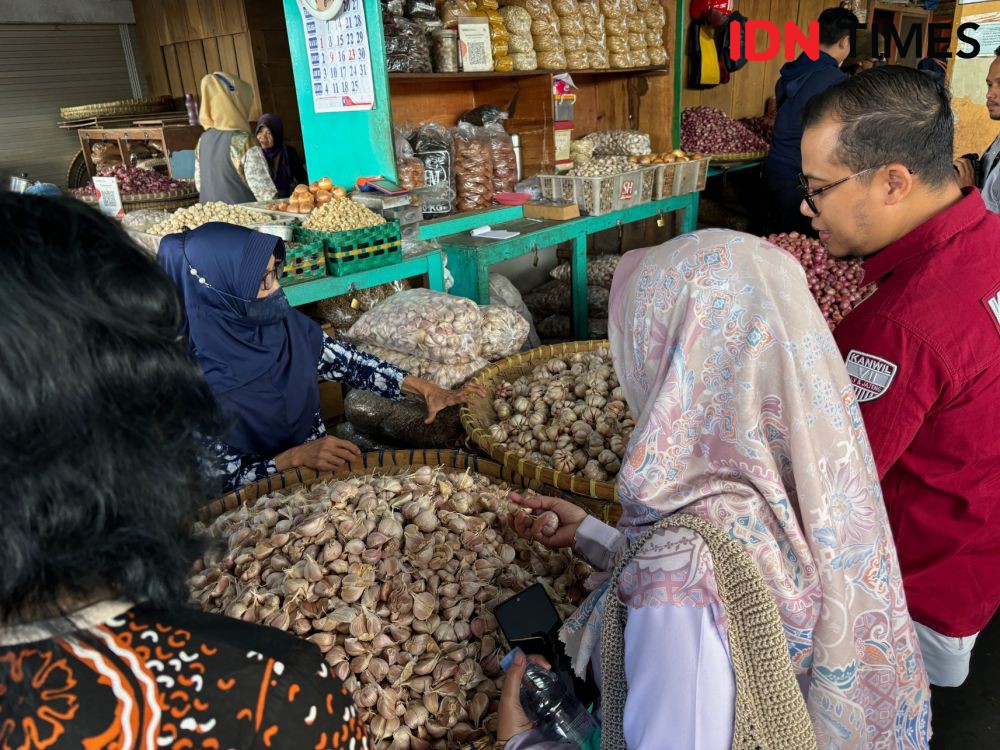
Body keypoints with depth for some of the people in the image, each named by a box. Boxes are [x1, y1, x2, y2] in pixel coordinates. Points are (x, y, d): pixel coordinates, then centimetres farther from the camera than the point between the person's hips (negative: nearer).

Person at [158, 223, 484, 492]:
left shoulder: (285, 325, -9)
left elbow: (349, 362, 0)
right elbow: (222, 481, -17)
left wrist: (427, 390, -7)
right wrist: (295, 457, -27)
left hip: (323, 463, 5)